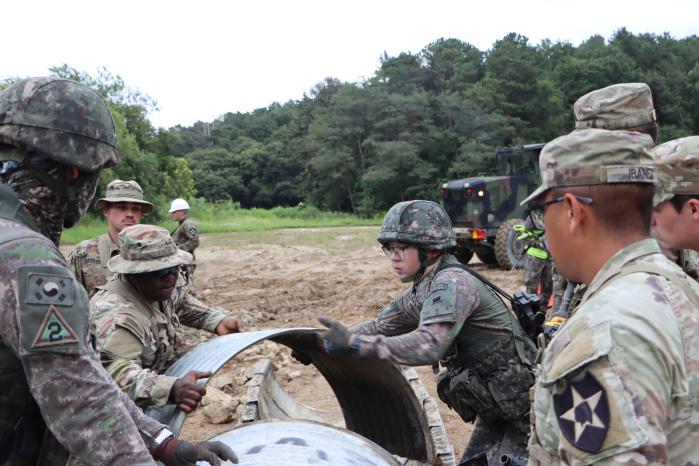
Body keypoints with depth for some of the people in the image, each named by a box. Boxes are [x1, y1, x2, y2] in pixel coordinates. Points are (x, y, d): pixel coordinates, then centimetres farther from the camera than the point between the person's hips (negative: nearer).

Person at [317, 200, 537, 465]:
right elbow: (380, 327, 13)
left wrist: (355, 343, -39)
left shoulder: (452, 283, -24)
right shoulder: (420, 291, 5)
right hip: (496, 406, 9)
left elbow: (428, 345, -38)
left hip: (526, 402, -9)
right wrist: (328, 341, 0)